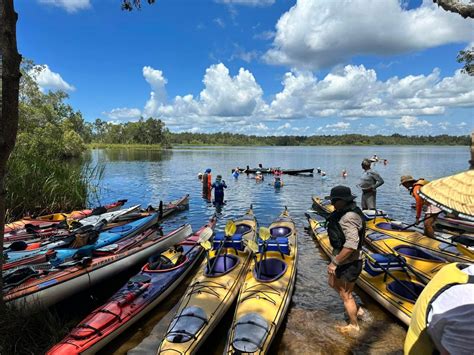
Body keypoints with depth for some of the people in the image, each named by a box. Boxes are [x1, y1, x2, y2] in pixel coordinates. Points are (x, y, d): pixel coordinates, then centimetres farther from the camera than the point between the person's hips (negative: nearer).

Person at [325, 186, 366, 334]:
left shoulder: (348, 218, -30)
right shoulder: (347, 211, 3)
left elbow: (351, 244, -37)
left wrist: (335, 262, -29)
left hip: (348, 262, -10)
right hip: (342, 257, 10)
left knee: (345, 295, 9)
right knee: (333, 283, 26)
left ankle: (353, 325, 33)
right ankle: (356, 309, 40)